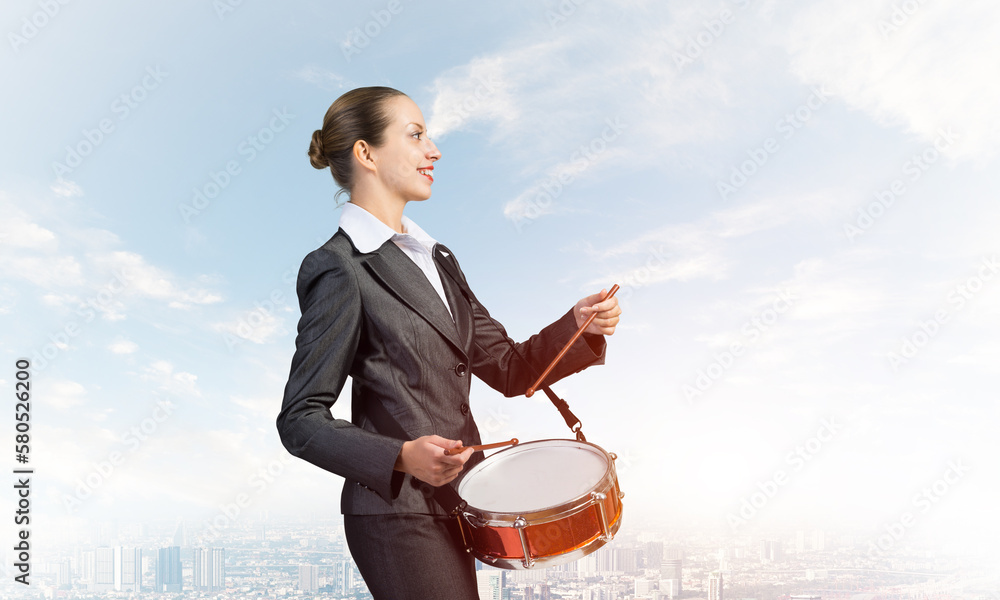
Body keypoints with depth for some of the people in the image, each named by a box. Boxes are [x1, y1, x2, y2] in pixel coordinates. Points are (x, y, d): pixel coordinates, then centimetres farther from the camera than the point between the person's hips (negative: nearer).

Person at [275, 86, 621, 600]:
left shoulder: (436, 260, 13)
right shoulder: (340, 270, -12)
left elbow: (509, 369, 11)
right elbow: (300, 421, -14)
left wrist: (579, 326, -5)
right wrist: (402, 457, -26)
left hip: (451, 507, 8)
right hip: (397, 515, -8)